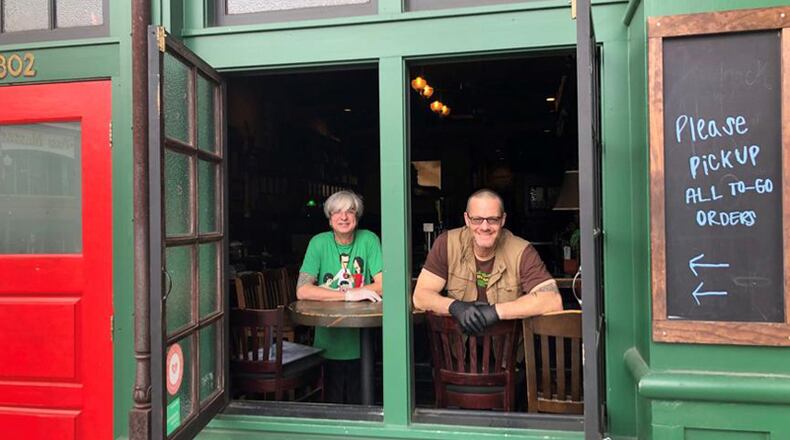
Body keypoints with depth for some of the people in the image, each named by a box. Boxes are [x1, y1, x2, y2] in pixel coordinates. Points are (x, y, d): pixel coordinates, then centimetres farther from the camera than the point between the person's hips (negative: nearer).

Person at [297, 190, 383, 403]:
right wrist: (349, 294, -22)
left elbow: (384, 285, -12)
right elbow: (302, 291, -13)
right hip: (329, 344, 0)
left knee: (360, 405, 12)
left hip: (362, 343, 0)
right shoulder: (319, 243, -4)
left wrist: (331, 293, -16)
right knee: (332, 406, 12)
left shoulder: (369, 240, -3)